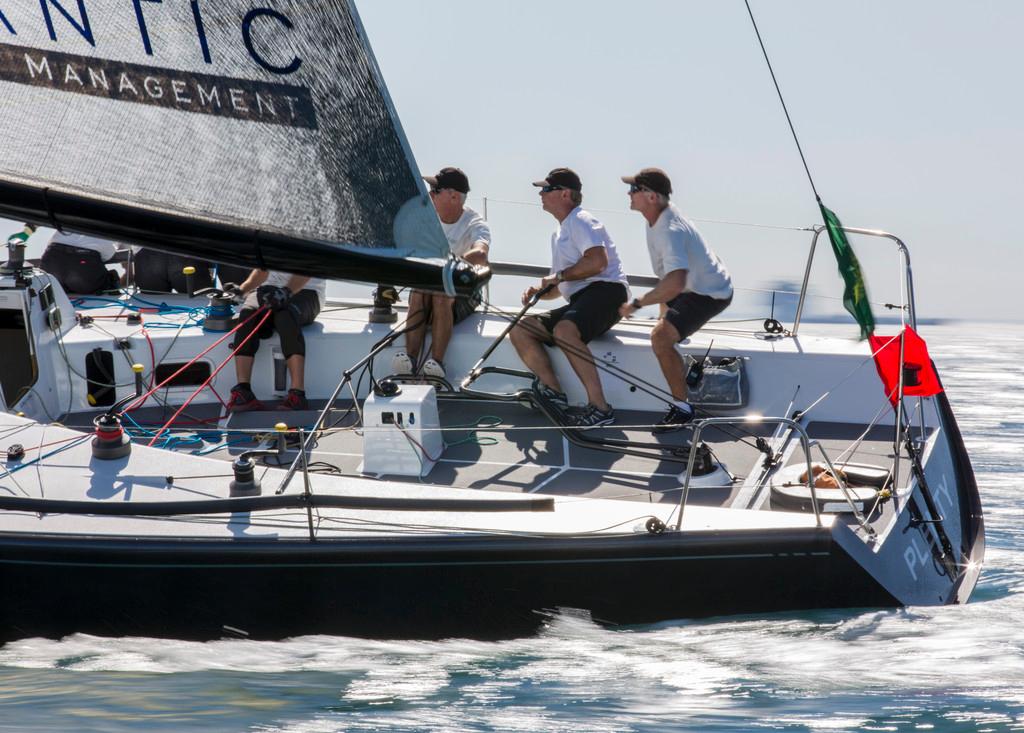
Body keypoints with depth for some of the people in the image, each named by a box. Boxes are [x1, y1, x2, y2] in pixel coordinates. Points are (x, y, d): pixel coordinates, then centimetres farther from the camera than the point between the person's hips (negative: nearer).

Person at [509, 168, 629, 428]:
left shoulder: (580, 221, -2)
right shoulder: (559, 235, 29)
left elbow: (598, 261, -18)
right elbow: (560, 288, 33)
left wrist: (559, 275, -9)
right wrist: (539, 291, 12)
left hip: (605, 290, -10)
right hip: (580, 300, 10)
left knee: (564, 330, -37)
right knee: (520, 330, -3)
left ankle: (599, 407, -39)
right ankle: (554, 393, -19)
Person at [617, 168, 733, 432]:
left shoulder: (670, 231, -34)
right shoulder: (658, 216, -4)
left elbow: (675, 282, -48)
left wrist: (637, 303, -40)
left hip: (710, 294, -11)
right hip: (694, 283, 11)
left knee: (660, 338, -27)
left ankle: (682, 407, -19)